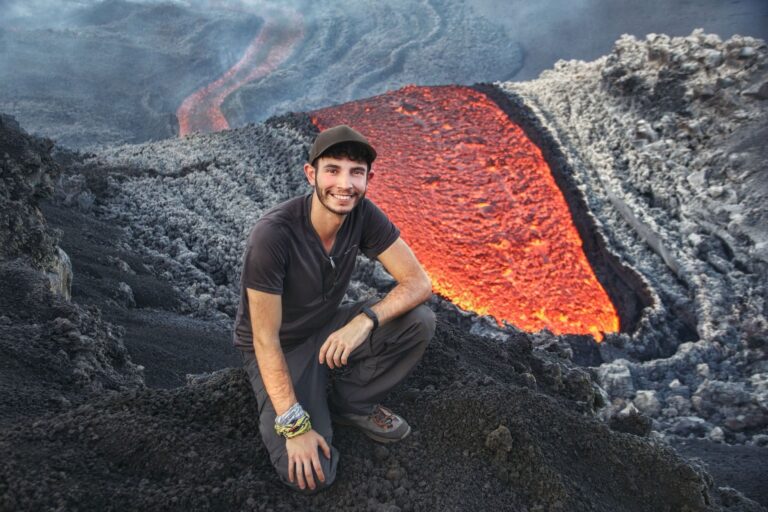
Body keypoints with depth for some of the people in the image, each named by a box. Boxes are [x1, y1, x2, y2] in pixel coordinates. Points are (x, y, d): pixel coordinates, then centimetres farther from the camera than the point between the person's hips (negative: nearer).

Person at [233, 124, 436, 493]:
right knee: (310, 476, -19)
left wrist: (365, 320, -33)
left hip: (329, 329, 5)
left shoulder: (362, 215, -16)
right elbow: (266, 340, -26)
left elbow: (418, 282, -16)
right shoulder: (272, 235, -31)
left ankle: (351, 403, 3)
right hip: (279, 349, -4)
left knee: (420, 322, -19)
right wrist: (295, 426, -25)